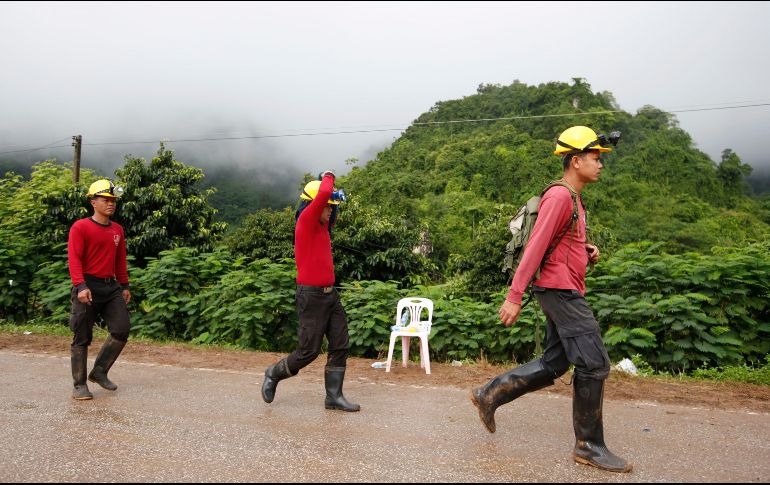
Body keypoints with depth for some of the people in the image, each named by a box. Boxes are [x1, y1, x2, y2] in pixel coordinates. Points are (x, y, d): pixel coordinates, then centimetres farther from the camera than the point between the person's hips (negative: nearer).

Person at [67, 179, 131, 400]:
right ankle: (80, 384, 12)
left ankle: (99, 371, 17)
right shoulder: (80, 227, -6)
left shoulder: (117, 229, 13)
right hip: (88, 287, -6)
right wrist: (81, 286, -23)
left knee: (122, 330, 0)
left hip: (112, 287, 6)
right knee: (82, 338, 2)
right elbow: (74, 259, -13)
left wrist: (124, 286, 16)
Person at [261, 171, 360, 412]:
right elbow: (323, 194, -27)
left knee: (340, 346, 6)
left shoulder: (321, 225, 12)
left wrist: (334, 197, 17)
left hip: (330, 294, 9)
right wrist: (328, 177, -8)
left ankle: (334, 396, 14)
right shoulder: (305, 221, -12)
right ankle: (274, 373, 25)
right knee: (309, 351, 0)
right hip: (311, 296, -9)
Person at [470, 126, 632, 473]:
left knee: (553, 365, 13)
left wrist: (587, 251, 7)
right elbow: (535, 247, -20)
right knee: (594, 363, -6)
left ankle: (489, 395, 20)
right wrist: (514, 296, -22)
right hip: (561, 290, -10)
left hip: (566, 293, 10)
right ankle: (589, 446, 6)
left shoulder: (573, 199, 18)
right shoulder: (559, 196, -14)